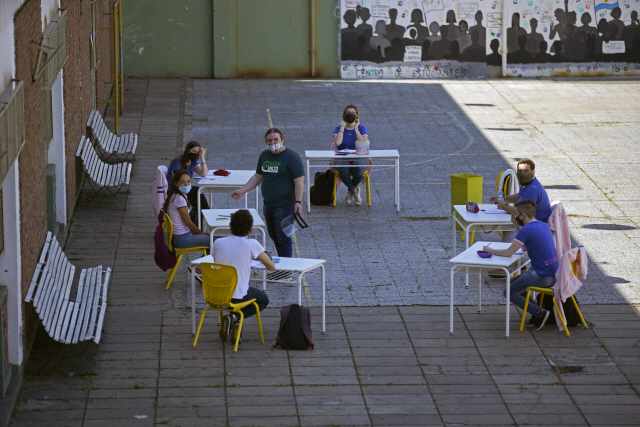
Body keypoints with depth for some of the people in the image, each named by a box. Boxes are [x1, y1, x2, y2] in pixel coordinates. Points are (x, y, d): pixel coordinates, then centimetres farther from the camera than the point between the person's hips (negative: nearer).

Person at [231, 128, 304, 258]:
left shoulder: (291, 157, -9)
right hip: (268, 205, 7)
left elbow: (299, 182, -13)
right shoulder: (264, 155, 13)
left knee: (283, 238, -7)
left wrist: (298, 201, -23)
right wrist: (242, 190, 12)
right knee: (274, 237, 12)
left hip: (285, 205, -7)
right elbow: (257, 177, 22)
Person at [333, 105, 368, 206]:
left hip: (358, 158, 0)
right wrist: (342, 127, -9)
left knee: (359, 172, -36)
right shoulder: (338, 128, 6)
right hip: (342, 159, 0)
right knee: (343, 171, -38)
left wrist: (356, 129, -9)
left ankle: (351, 191, -2)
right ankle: (355, 191, -9)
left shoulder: (362, 128, 8)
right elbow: (337, 142, -16)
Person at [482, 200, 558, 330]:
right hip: (553, 274, 9)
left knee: (509, 292, 3)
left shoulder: (526, 230, -16)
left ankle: (539, 313, -1)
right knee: (514, 283, 24)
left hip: (542, 276, -9)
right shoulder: (543, 226, 11)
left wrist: (489, 250, -1)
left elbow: (508, 253, -16)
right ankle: (538, 311, 17)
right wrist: (517, 222, 20)